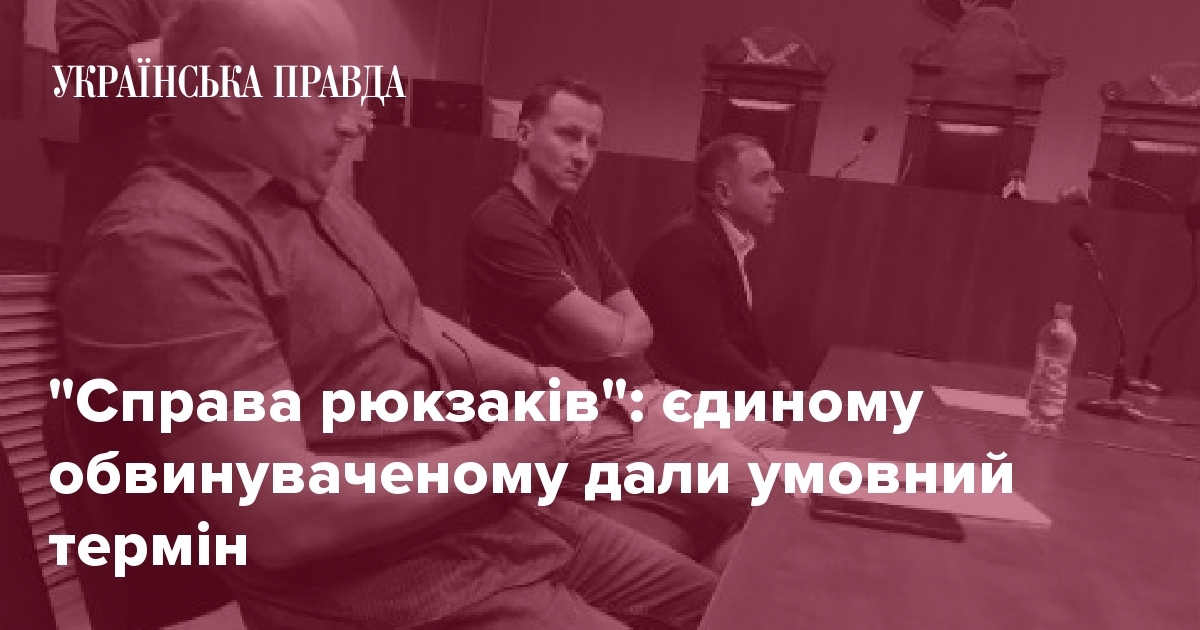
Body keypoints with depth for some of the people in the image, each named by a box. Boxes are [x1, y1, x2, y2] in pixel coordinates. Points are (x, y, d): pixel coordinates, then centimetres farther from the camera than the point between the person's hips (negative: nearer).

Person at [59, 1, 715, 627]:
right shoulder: (161, 241, -19)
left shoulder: (319, 197, 12)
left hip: (498, 512, 9)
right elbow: (278, 515, -26)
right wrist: (499, 456, -16)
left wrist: (531, 379, 4)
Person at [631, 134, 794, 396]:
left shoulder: (727, 241, 12)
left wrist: (776, 381, 0)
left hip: (724, 393, 9)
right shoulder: (686, 243, -19)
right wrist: (777, 392, -14)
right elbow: (706, 352, -24)